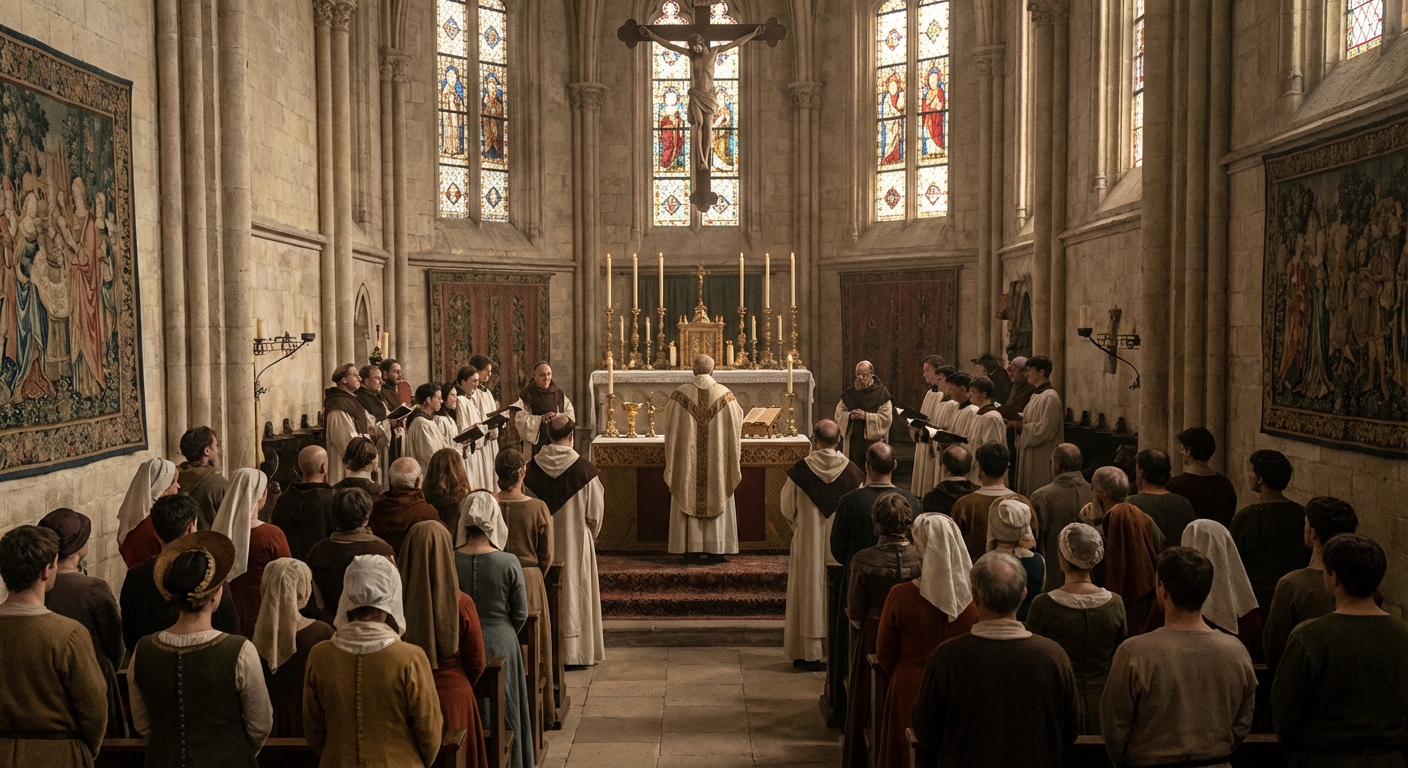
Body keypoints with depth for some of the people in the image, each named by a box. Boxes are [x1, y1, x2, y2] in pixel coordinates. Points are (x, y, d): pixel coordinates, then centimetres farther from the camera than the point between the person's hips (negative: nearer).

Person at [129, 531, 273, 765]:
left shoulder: (142, 652, -12)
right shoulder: (239, 653, -24)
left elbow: (142, 725, 2)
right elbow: (260, 726, -12)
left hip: (163, 759, 3)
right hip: (227, 761, -3)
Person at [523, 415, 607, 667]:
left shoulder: (533, 468, -8)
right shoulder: (584, 469, -15)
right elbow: (595, 513, -7)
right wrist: (591, 534, 12)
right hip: (575, 542, -2)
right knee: (574, 593, 8)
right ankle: (574, 650, 14)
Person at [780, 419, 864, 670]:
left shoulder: (799, 471, -13)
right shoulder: (853, 471, -9)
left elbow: (787, 510, -2)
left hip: (808, 547, -1)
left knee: (811, 595, 8)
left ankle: (810, 654, 12)